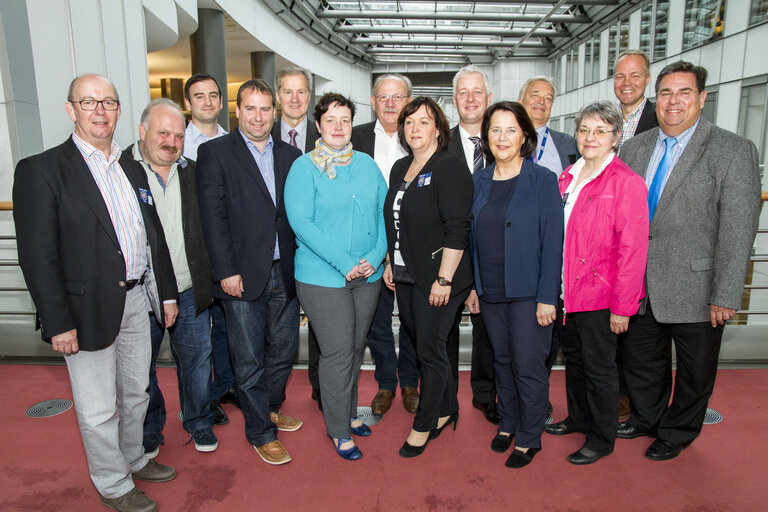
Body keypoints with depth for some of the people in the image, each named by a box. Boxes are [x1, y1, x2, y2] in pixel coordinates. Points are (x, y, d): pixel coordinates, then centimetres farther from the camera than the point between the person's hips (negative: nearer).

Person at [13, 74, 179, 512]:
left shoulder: (132, 169, 10)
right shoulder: (41, 170, -10)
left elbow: (154, 236, 13)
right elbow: (37, 256, -13)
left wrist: (167, 293, 12)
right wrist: (58, 322, -15)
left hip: (136, 299, 6)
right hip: (88, 308, -6)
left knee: (136, 393, 21)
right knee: (99, 408, 9)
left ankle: (134, 460, 43)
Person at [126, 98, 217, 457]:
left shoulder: (190, 172, 8)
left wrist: (207, 279, 8)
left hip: (189, 292, 3)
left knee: (196, 360, 14)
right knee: (140, 367, 14)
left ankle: (199, 422, 35)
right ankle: (148, 430, 36)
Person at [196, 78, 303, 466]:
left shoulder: (291, 155, 10)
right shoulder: (215, 152, -2)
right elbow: (213, 216, -7)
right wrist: (226, 271, -12)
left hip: (285, 274, 4)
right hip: (242, 276, -4)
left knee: (284, 349, 16)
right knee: (250, 361, 7)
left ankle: (271, 408, 41)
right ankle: (261, 432, 25)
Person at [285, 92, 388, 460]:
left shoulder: (367, 165, 9)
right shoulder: (304, 167, -5)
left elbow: (384, 213, 8)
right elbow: (301, 221, -14)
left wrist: (375, 256, -8)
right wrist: (344, 263, -19)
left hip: (367, 275, 5)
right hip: (323, 277, -5)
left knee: (355, 349, 16)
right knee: (337, 353, 0)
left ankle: (349, 413, 36)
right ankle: (338, 430, 18)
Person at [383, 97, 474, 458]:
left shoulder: (450, 168, -12)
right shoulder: (400, 168, 13)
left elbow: (457, 229, -18)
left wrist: (444, 279, -21)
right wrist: (390, 263, 15)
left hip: (436, 279, -8)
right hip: (405, 277, 8)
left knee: (430, 350, 3)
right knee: (424, 344, 17)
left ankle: (423, 426, 21)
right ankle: (446, 410, 36)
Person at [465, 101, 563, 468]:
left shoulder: (543, 180, -8)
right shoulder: (478, 181, 7)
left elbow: (552, 241, -11)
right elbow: (473, 237, 11)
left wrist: (547, 297, -15)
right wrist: (472, 286, 7)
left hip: (528, 292, -4)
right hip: (490, 291, 5)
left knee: (528, 366, 3)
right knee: (502, 360, 17)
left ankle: (528, 439, 23)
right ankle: (508, 424, 36)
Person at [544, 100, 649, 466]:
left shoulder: (626, 182, -13)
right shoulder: (567, 177, 8)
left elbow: (632, 249, -15)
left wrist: (622, 306, -16)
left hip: (599, 293, -6)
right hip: (568, 290, 7)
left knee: (598, 367, 7)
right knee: (573, 357, 20)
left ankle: (602, 439, 26)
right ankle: (578, 418, 41)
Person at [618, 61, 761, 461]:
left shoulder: (733, 151, -10)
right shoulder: (635, 147, 5)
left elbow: (738, 230, -14)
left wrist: (725, 296, -17)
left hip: (694, 289, -4)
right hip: (640, 284, 4)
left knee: (694, 372, 14)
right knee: (640, 360, 20)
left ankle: (676, 433, 39)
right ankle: (646, 417, 46)